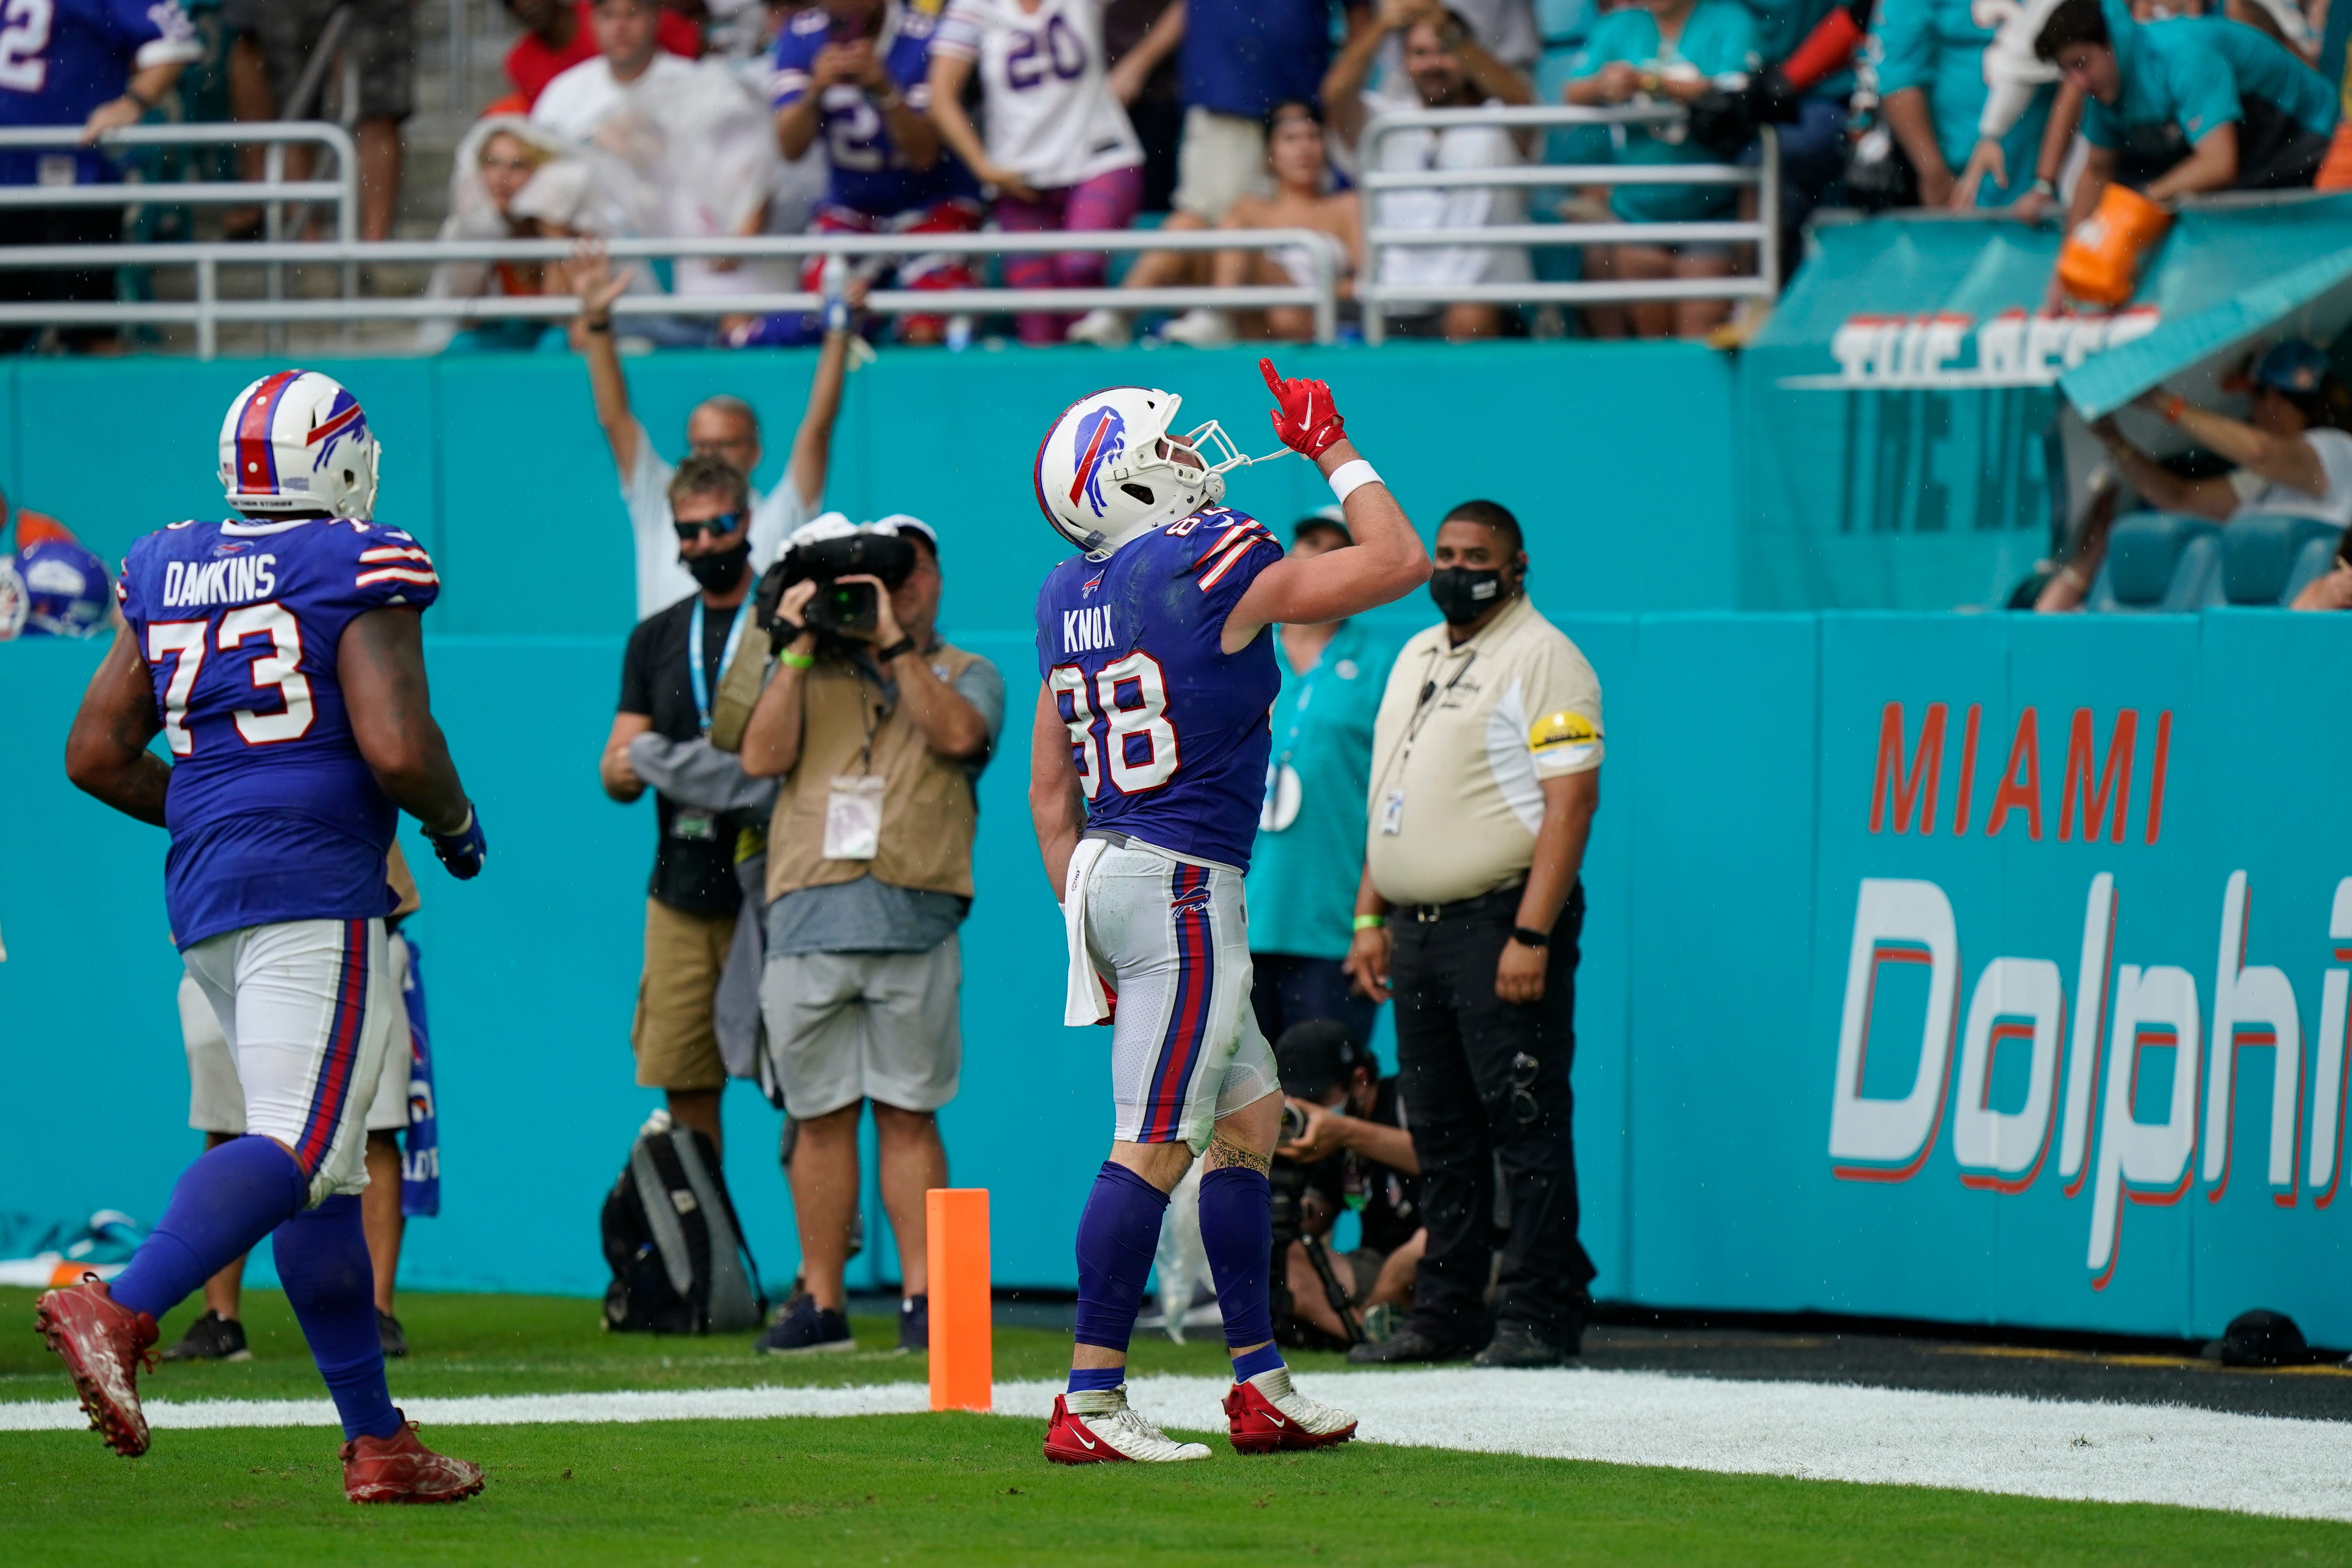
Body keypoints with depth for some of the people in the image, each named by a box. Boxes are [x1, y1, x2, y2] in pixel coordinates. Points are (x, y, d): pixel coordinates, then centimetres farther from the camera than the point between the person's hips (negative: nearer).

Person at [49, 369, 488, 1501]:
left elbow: (96, 754, 16)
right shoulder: (358, 573, -6)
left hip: (205, 897, 8)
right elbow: (397, 748, -16)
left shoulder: (166, 576, 14)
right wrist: (455, 825, 3)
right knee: (298, 1150, -14)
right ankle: (120, 1311, -35)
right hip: (317, 888, -8)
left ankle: (377, 1440, 13)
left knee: (329, 1166, 12)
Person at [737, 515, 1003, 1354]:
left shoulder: (965, 676, 14)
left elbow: (957, 734, -9)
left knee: (909, 1113, -2)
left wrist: (895, 642, -8)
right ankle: (822, 1301, 7)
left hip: (912, 919, -2)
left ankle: (921, 1297, -1)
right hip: (809, 921, 2)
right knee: (819, 1118, 3)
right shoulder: (811, 673, 19)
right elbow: (763, 757, 3)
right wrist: (798, 648, 1)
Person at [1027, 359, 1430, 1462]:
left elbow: (1050, 790, 15)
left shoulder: (1069, 598, 10)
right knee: (1154, 1149, -8)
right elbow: (1399, 562, -5)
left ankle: (1262, 1388, 20)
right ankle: (1089, 1406, -10)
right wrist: (1331, 448, 6)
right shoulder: (1211, 568, -13)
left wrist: (1088, 923, 21)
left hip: (1108, 876, 9)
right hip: (1183, 885, -9)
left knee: (1248, 1121, 17)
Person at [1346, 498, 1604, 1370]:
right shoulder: (1416, 657, 19)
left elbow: (1571, 802, -14)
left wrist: (1531, 936, -21)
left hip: (1501, 922, -8)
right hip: (1416, 928, 8)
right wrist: (1369, 916, 15)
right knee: (1440, 1134, 10)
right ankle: (1445, 1315, 14)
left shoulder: (1542, 659, -7)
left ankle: (1538, 1319, -7)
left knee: (1526, 1127, -8)